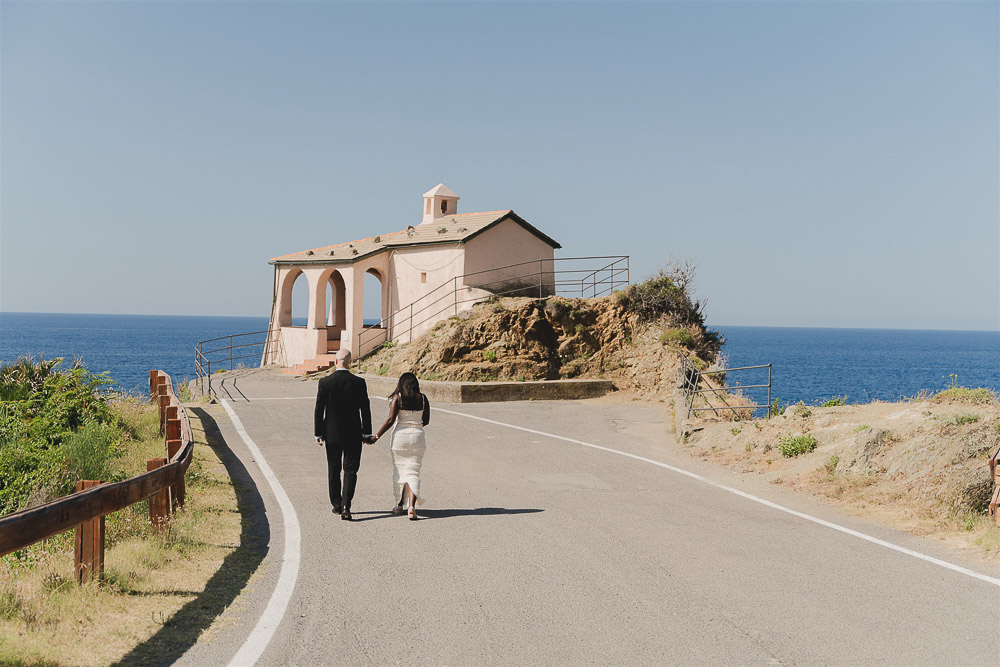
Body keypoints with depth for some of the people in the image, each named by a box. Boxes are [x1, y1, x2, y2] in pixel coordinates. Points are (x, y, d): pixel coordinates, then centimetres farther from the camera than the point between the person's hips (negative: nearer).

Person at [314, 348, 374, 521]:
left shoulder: (325, 382, -7)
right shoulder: (359, 382, -7)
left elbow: (319, 410, -4)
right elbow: (365, 410, -4)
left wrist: (318, 434, 4)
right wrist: (367, 434, 4)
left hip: (332, 434, 1)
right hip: (353, 434, -1)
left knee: (334, 470, 15)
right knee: (350, 470, 3)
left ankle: (337, 505, 23)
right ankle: (345, 506, -10)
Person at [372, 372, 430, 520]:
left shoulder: (397, 397, -5)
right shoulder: (423, 398, 3)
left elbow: (390, 420, -11)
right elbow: (426, 421, 8)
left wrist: (377, 436, -5)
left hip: (400, 436, -1)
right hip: (418, 436, 1)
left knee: (399, 471, 13)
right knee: (413, 473, 1)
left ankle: (400, 505, 22)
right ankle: (411, 506, -16)